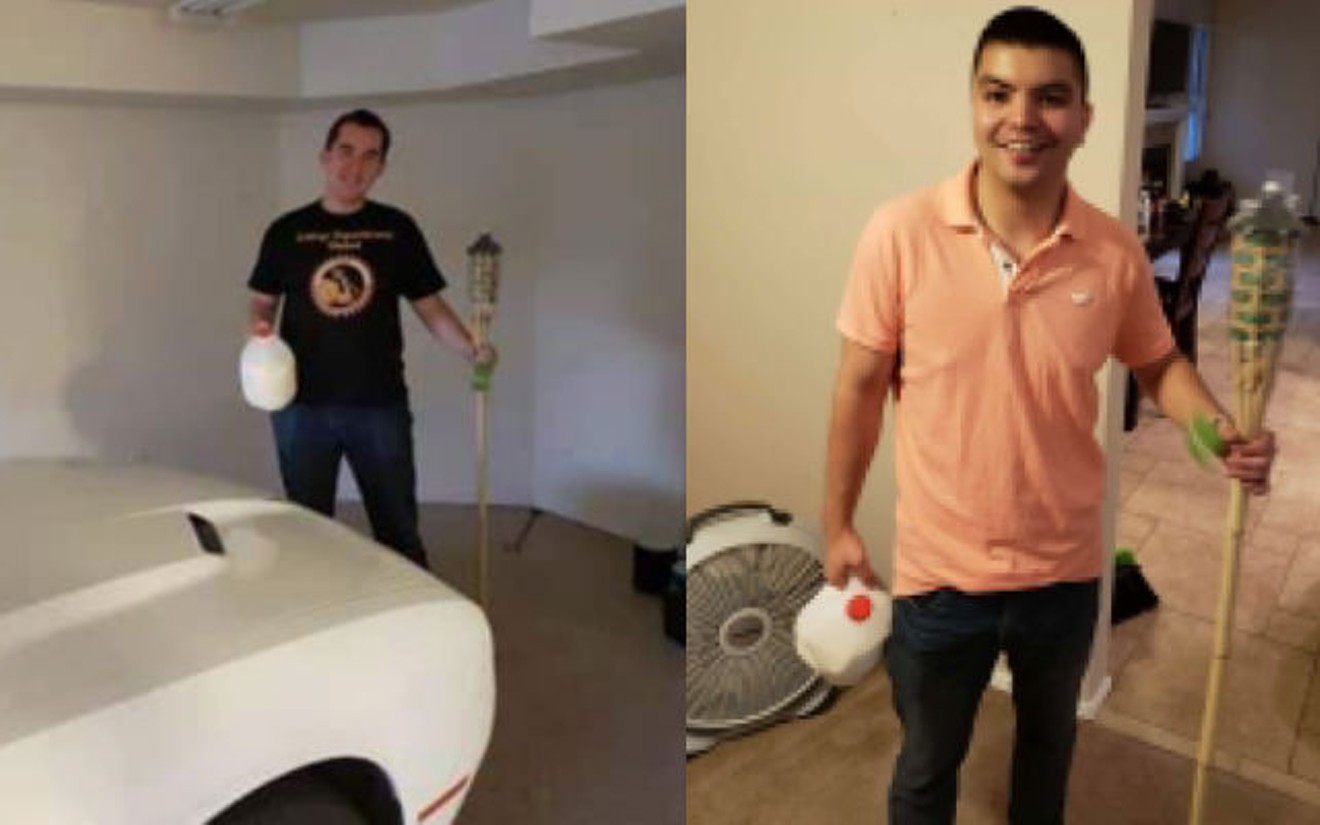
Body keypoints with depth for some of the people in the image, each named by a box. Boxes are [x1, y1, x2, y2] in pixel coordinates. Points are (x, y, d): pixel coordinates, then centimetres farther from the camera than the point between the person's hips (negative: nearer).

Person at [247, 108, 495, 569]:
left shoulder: (398, 230, 3)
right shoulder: (286, 232, 4)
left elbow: (430, 306, 4)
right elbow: (262, 303, 11)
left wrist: (471, 349, -11)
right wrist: (259, 326, -12)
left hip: (381, 405, 0)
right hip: (302, 406, 1)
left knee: (399, 529, 8)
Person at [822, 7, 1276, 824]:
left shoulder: (1117, 253, -11)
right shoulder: (901, 233, -18)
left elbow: (1158, 362, 7)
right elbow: (862, 385, -9)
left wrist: (1221, 428, -14)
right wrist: (839, 524, -2)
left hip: (1065, 570, 3)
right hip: (940, 572, -2)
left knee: (1049, 737, 30)